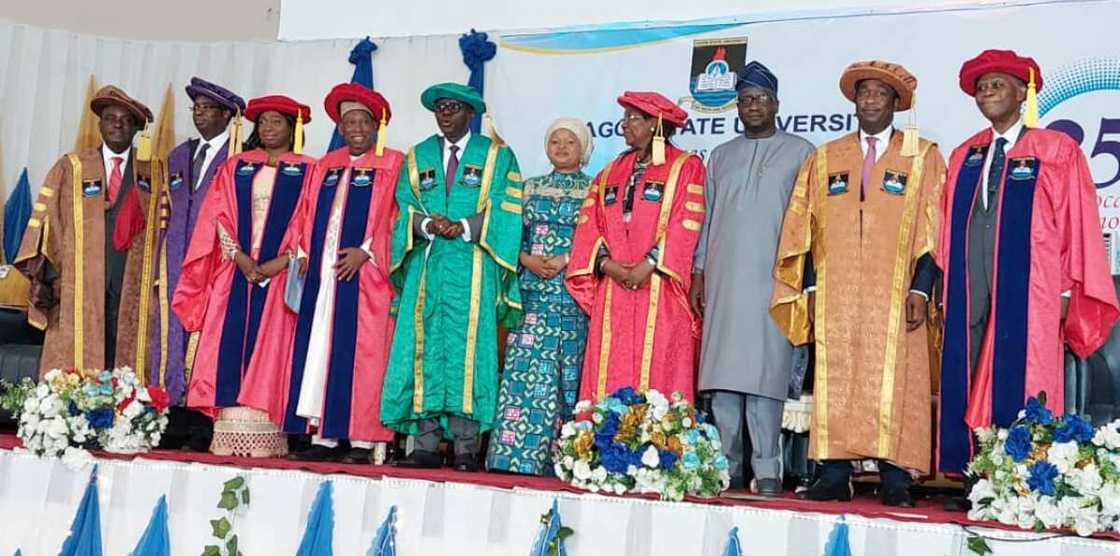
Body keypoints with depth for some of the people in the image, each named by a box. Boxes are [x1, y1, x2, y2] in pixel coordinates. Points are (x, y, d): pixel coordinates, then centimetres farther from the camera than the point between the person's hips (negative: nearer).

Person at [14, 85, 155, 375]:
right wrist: (46, 275, -4)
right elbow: (46, 219, 5)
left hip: (133, 290, 1)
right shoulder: (69, 168, 8)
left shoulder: (152, 173, 10)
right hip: (78, 288, -1)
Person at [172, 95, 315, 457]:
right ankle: (230, 432, -3)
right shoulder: (235, 167, 15)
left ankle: (265, 433, -7)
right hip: (235, 271, 3)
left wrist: (281, 262, -14)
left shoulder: (307, 171, 7)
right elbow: (219, 216, 7)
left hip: (282, 274, -3)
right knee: (230, 346, -4)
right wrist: (239, 256, -8)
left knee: (269, 348, -6)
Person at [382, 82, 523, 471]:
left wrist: (465, 227, -16)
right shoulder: (418, 157, 18)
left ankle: (466, 448, -5)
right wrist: (427, 224, -13)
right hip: (426, 265, 3)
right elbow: (405, 209, 8)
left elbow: (506, 210, -2)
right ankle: (426, 446, 1)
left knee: (469, 349, -7)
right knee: (424, 349, -1)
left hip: (473, 268, -3)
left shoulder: (496, 155, 9)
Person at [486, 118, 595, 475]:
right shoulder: (531, 187, 17)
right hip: (532, 292, 2)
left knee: (569, 373, -4)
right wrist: (530, 260, -5)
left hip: (575, 294, -2)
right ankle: (515, 456, -6)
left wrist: (566, 260, -11)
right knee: (524, 370, -6)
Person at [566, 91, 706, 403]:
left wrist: (648, 265, -16)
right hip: (613, 289, 5)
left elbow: (686, 225, -8)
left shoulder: (686, 167, 3)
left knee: (657, 370, -7)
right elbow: (589, 224, 11)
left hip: (659, 291, -5)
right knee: (609, 373, 0)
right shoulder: (612, 172, 20)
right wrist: (607, 263, -6)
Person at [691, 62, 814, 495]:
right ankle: (727, 467, 7)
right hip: (723, 282, 4)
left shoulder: (799, 153, 7)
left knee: (764, 374, -9)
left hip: (772, 281, -4)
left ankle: (767, 470, -5)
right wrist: (698, 273, 10)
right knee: (723, 375, 1)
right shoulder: (721, 156, 19)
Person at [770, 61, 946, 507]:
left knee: (894, 384, -5)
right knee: (835, 383, -1)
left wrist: (921, 289, -8)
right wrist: (811, 288, 2)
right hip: (836, 299, 2)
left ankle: (894, 480, -1)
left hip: (894, 299, -2)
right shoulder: (824, 159, 15)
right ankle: (834, 477, 3)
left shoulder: (923, 157, 8)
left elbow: (933, 230, 2)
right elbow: (805, 229, 12)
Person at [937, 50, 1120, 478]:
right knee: (968, 394, 1)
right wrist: (945, 290, 9)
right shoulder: (963, 157, 16)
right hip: (969, 297, 4)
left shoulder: (1057, 151, 3)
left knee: (1019, 391, -6)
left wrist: (1067, 290, -4)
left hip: (1028, 295, -4)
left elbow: (1076, 222, 1)